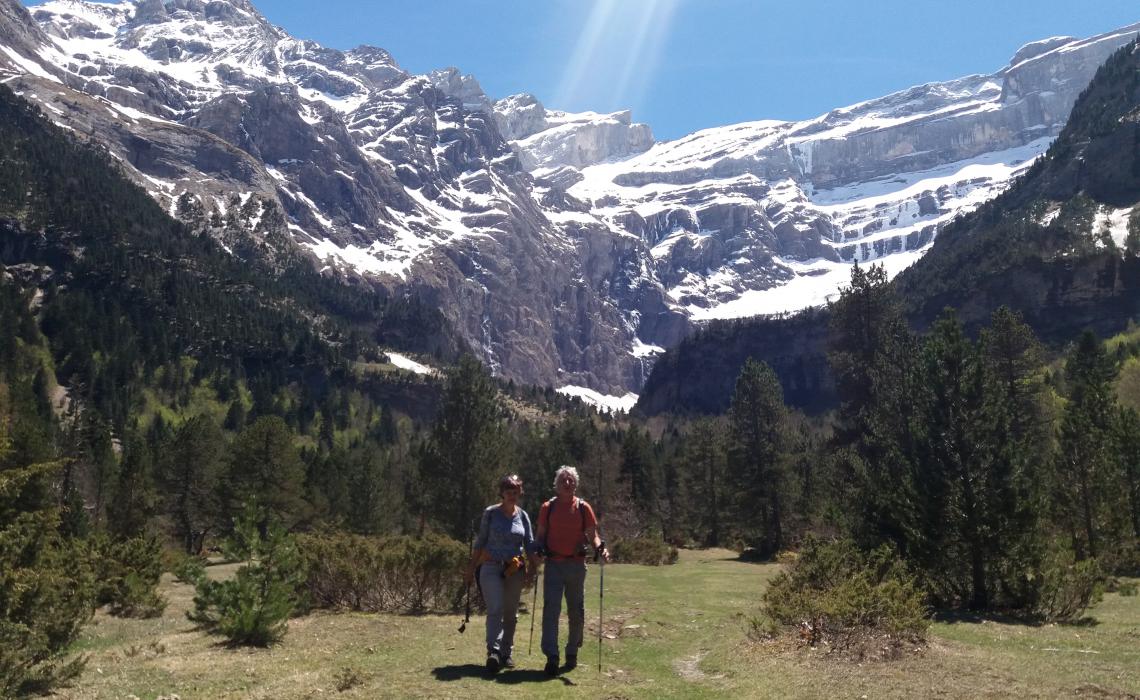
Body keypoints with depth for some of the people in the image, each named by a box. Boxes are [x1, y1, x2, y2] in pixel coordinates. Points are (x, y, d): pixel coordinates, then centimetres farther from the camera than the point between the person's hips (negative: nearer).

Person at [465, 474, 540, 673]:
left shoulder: (523, 516, 8)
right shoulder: (490, 513, 0)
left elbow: (530, 545, 8)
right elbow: (480, 541, 4)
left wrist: (532, 567, -4)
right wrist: (471, 567, 4)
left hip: (515, 570, 3)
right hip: (491, 567, -3)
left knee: (511, 613, 9)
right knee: (495, 610, -17)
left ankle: (506, 653, 20)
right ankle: (493, 652, -23)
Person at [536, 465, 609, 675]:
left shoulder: (583, 508, 4)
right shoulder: (547, 507, 6)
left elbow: (592, 535, 4)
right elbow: (541, 535, 10)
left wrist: (600, 547, -17)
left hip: (576, 565, 1)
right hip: (553, 564, -1)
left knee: (576, 612, 9)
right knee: (551, 609, -10)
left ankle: (572, 653, 26)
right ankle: (551, 657, -9)